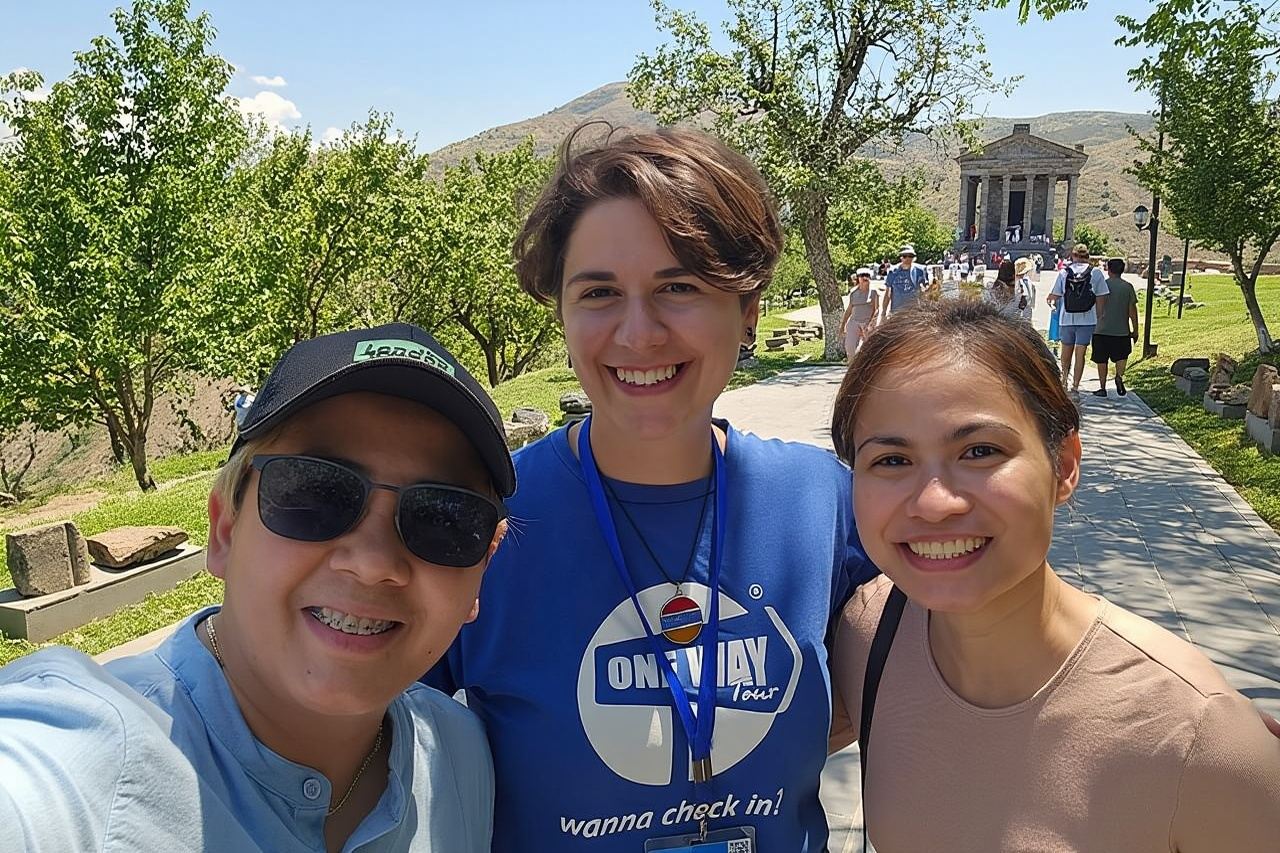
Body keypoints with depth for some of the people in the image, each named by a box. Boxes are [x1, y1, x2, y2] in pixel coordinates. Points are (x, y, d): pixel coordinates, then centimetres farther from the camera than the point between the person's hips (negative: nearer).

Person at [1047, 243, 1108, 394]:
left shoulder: (1064, 272, -1)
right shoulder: (1095, 272, -3)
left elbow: (1055, 295, 1)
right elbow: (1101, 297, -3)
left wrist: (1051, 303, 23)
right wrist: (1099, 316, 8)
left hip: (1066, 318, 1)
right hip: (1087, 319, -1)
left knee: (1066, 349, 18)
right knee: (1080, 353, 2)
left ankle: (1064, 378, 32)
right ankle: (1075, 385, 0)